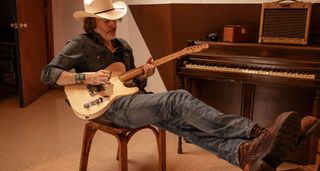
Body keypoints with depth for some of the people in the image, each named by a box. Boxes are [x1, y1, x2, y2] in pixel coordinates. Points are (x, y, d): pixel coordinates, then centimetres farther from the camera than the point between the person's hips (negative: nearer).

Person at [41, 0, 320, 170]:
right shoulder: (80, 45, -1)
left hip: (134, 98, 7)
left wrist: (143, 75, -3)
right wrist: (88, 77, -19)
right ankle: (257, 134, -38)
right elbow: (48, 74, -7)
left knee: (184, 122, -23)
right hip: (111, 106, -7)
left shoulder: (123, 46, 18)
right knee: (179, 100, -30)